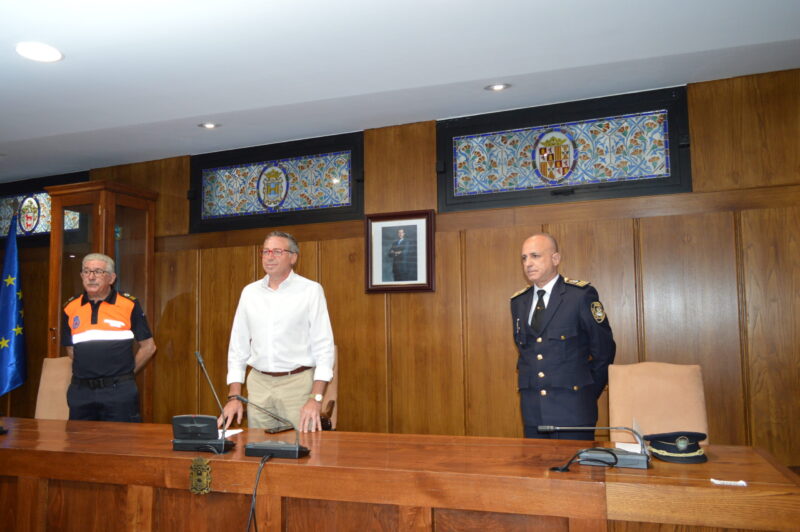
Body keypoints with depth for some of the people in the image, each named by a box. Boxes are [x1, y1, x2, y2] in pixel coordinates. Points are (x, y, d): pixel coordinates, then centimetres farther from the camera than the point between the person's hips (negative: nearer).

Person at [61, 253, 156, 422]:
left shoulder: (129, 305, -2)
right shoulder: (70, 308, 8)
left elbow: (148, 346, 2)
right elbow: (71, 349, 18)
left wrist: (125, 373, 4)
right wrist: (89, 372, 12)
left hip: (118, 391, -3)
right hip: (80, 391, 4)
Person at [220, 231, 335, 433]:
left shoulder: (311, 290, -4)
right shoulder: (250, 292, 8)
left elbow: (324, 347, -8)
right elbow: (238, 347, 10)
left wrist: (316, 399, -15)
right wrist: (233, 396, 3)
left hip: (298, 382, -3)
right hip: (258, 384, 4)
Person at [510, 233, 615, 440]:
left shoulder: (581, 294, -7)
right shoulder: (518, 301, 9)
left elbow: (604, 350, -3)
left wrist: (588, 394, 2)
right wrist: (526, 385, 10)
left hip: (572, 408, -5)